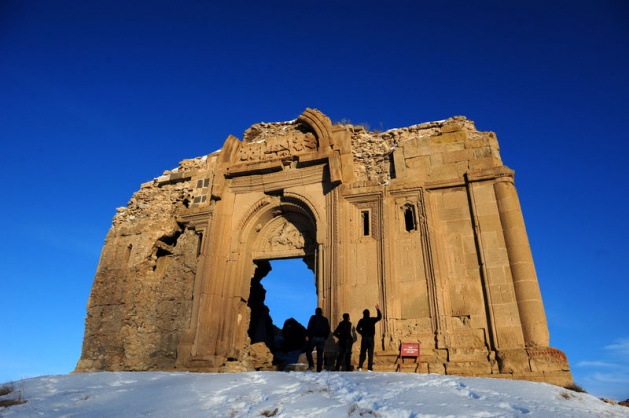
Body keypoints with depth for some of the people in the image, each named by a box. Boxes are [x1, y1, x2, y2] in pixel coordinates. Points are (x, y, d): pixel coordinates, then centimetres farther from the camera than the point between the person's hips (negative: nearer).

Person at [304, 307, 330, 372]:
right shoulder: (325, 319, 13)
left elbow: (309, 327, -10)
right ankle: (319, 369, 2)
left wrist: (307, 335, -11)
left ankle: (311, 364, -10)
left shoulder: (313, 317, 2)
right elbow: (328, 330, 13)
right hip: (322, 339, 4)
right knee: (320, 354, 6)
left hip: (313, 337, -3)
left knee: (308, 351, 7)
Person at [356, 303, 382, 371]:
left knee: (362, 353, 8)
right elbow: (379, 317, 9)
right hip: (371, 338, -1)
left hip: (364, 338, 1)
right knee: (370, 353, 2)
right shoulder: (372, 320, -3)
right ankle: (369, 368, -1)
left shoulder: (361, 321, 0)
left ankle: (360, 367, -2)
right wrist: (378, 309, 15)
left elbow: (357, 329, -1)